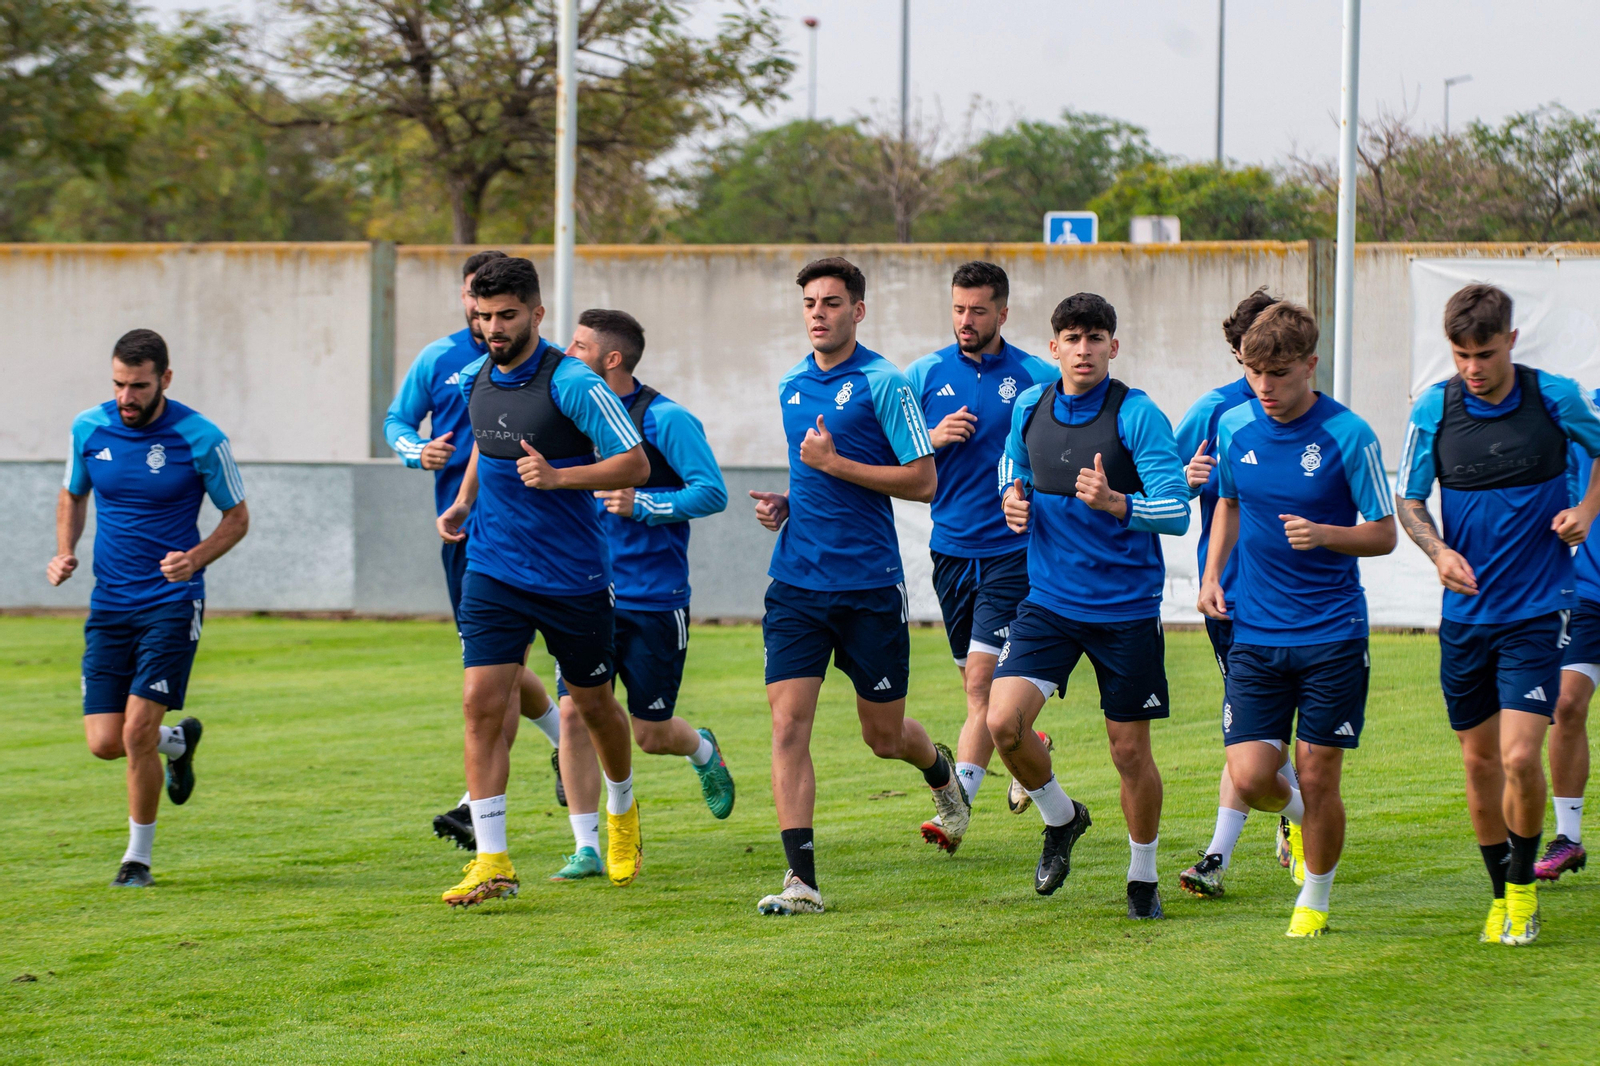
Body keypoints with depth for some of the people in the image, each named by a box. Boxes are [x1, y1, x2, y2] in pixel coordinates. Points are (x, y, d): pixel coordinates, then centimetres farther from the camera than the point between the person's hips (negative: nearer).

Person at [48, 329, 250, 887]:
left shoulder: (200, 439, -10)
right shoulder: (89, 429, 1)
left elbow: (237, 516, 1)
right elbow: (73, 495, 19)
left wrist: (195, 558, -17)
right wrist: (64, 551, 1)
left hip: (172, 602, -4)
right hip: (109, 605, 4)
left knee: (138, 729, -13)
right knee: (104, 742, -2)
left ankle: (138, 857, 7)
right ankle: (178, 741, 33)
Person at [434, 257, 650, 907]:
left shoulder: (571, 384, -15)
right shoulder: (477, 381, 4)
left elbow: (635, 464, -15)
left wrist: (558, 476, -26)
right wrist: (462, 504, 10)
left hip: (573, 578, -4)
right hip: (493, 573, 4)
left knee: (593, 704, 12)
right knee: (482, 704, -10)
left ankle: (622, 813, 42)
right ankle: (491, 862, -10)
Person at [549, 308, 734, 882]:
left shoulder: (666, 420, -12)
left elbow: (711, 492, -15)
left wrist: (641, 504, -23)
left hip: (653, 601, -5)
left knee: (650, 734, 4)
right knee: (574, 712, -8)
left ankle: (703, 750, 41)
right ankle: (586, 849, -1)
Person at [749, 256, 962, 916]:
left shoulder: (883, 383, -8)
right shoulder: (791, 386, 12)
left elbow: (923, 481, -10)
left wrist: (834, 464, -15)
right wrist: (785, 503, 7)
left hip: (870, 583, -4)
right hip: (797, 582, 4)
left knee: (883, 735, 8)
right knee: (788, 724, -10)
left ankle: (940, 769, 44)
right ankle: (801, 880, -12)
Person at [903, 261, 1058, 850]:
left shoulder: (1039, 379, -2)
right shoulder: (924, 376, 5)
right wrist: (934, 439, -9)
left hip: (1012, 551, -4)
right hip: (951, 548, 4)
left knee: (982, 681, -13)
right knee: (976, 682, 14)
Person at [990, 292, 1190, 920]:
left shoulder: (1138, 415, -13)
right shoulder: (1030, 409, 3)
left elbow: (1177, 512, -17)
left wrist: (1115, 503, -34)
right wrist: (1013, 495, 3)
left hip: (1127, 606, -3)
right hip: (1050, 601, 4)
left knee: (1130, 750, 3)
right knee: (1004, 722, -14)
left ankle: (1143, 877, 25)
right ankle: (1060, 818, 15)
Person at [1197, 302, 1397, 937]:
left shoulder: (1348, 436, -11)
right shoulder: (1234, 426, 2)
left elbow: (1384, 534, -4)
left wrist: (1325, 535, -23)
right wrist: (1212, 575, 8)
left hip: (1332, 634, -3)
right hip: (1254, 631, 3)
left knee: (1317, 778, -1)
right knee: (1249, 777, -6)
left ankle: (1315, 901, 21)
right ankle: (1297, 812, 29)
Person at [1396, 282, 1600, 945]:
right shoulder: (1434, 411, -4)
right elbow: (1408, 502, 6)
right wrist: (1439, 551, -12)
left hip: (1537, 610, -3)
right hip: (1466, 611, 3)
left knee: (1520, 756, -14)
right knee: (1480, 760, 9)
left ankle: (1524, 882, 8)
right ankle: (1502, 894, 25)